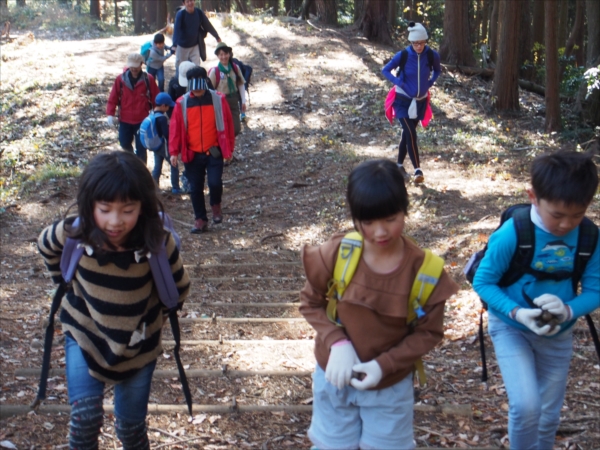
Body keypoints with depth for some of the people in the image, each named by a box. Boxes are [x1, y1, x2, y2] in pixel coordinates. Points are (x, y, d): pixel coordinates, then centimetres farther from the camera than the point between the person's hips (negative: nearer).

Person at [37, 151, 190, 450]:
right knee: (85, 414, -18)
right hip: (85, 335, 0)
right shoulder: (73, 234, -23)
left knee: (131, 426, 13)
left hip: (138, 343, 0)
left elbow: (180, 287, -6)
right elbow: (46, 245, 3)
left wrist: (156, 315, 5)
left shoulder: (158, 243, -26)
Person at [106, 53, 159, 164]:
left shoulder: (148, 79, -9)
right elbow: (113, 98, -4)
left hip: (142, 120, -2)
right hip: (125, 120, 3)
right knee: (125, 143, 19)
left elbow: (156, 99, -3)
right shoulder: (121, 79, -7)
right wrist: (110, 114, -13)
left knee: (141, 148, -2)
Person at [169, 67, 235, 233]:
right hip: (192, 154, 2)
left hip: (214, 152, -1)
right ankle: (200, 219, 21)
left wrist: (229, 148, 3)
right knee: (195, 188, 6)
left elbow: (227, 124, 2)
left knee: (215, 182, -15)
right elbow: (175, 128, 0)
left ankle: (216, 205, 17)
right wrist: (174, 151, -4)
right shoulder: (182, 103, -3)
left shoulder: (218, 99, -4)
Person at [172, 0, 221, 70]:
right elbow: (176, 29, -26)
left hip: (195, 46, 2)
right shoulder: (180, 14, -18)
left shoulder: (199, 12, -8)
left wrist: (217, 37, 8)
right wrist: (174, 45, -38)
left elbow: (208, 25, 2)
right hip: (182, 46, -2)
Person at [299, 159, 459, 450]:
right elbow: (311, 302, -5)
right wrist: (337, 342, -20)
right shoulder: (337, 253, -18)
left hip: (390, 386, -1)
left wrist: (385, 364, -22)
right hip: (335, 376, 1)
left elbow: (428, 332, -10)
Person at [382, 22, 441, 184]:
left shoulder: (432, 55, -11)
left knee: (407, 133, 15)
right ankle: (417, 170, -12)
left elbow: (438, 70, 11)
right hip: (403, 100, -3)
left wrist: (430, 82, -6)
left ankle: (400, 165, 29)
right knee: (411, 134, -14)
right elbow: (385, 70, -6)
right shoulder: (403, 55, -18)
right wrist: (399, 83, -20)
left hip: (420, 101, 3)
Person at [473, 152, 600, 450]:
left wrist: (568, 310, -28)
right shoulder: (512, 233, -26)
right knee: (526, 406, -18)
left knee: (549, 414, 17)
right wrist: (517, 312, -31)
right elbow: (483, 282, -17)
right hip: (512, 328, -3)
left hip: (558, 335, 4)